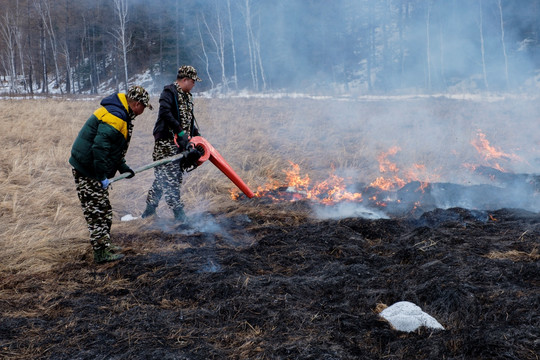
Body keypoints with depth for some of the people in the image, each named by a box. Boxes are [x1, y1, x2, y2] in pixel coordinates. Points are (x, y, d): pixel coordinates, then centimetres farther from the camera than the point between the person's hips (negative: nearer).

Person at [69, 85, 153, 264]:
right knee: (96, 212, -6)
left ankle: (104, 245, 29)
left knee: (104, 211, 18)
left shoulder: (120, 114, 12)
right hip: (87, 170, -11)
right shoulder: (115, 118, -23)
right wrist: (102, 177, -24)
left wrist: (122, 166, 18)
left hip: (94, 169, 11)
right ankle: (101, 252, 0)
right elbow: (99, 147, -29)